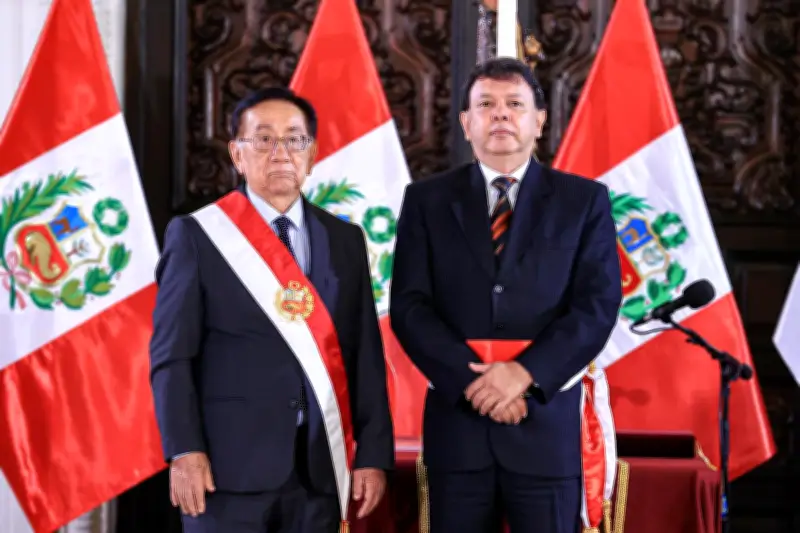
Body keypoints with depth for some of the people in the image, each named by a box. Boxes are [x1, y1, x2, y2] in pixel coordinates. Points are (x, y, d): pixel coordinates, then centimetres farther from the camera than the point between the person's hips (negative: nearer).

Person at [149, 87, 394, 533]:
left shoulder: (344, 240, 12)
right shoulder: (197, 235, 2)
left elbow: (366, 354, 9)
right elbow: (173, 354, -3)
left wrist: (374, 452, 3)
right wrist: (185, 450, -13)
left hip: (319, 466, 4)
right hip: (230, 464, -3)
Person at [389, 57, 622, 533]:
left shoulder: (584, 200, 5)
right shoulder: (427, 200, 8)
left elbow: (598, 305, -4)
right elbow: (409, 306, -1)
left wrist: (525, 373, -17)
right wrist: (471, 380, -14)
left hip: (546, 424, -1)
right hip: (455, 421, 1)